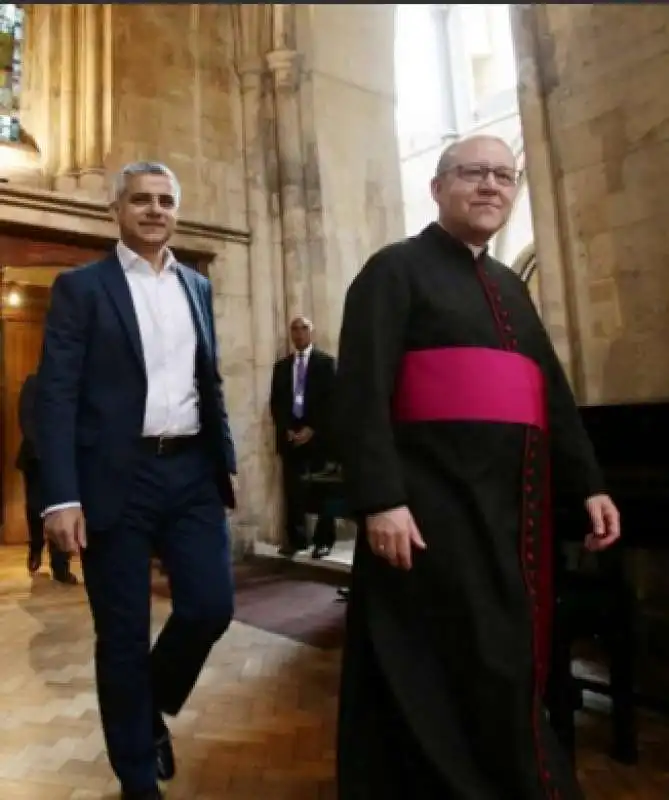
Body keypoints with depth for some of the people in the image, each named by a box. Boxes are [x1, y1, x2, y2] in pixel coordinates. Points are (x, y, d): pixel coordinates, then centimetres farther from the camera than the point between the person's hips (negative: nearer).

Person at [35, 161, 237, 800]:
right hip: (117, 478, -4)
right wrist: (60, 496, -15)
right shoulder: (80, 286, 1)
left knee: (210, 605, 1)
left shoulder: (197, 286, 15)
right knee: (122, 634, 6)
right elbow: (56, 394, -7)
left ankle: (154, 709, 34)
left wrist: (226, 460, 13)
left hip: (192, 471, 4)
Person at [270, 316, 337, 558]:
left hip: (318, 435, -3)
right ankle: (295, 538, 11)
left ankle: (324, 540, 8)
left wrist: (312, 429, -11)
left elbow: (331, 400, -4)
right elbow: (275, 402, 11)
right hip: (289, 434, 3)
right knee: (293, 490, 2)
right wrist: (286, 429, -3)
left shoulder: (325, 361, 4)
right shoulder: (281, 365, 16)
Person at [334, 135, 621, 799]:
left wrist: (587, 483, 15)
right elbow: (362, 390, -12)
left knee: (508, 661, 17)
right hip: (435, 501, -7)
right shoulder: (395, 270, -1)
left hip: (516, 500, 8)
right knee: (453, 668, 0)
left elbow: (553, 391, 21)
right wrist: (380, 499, -21)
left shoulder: (509, 287, 20)